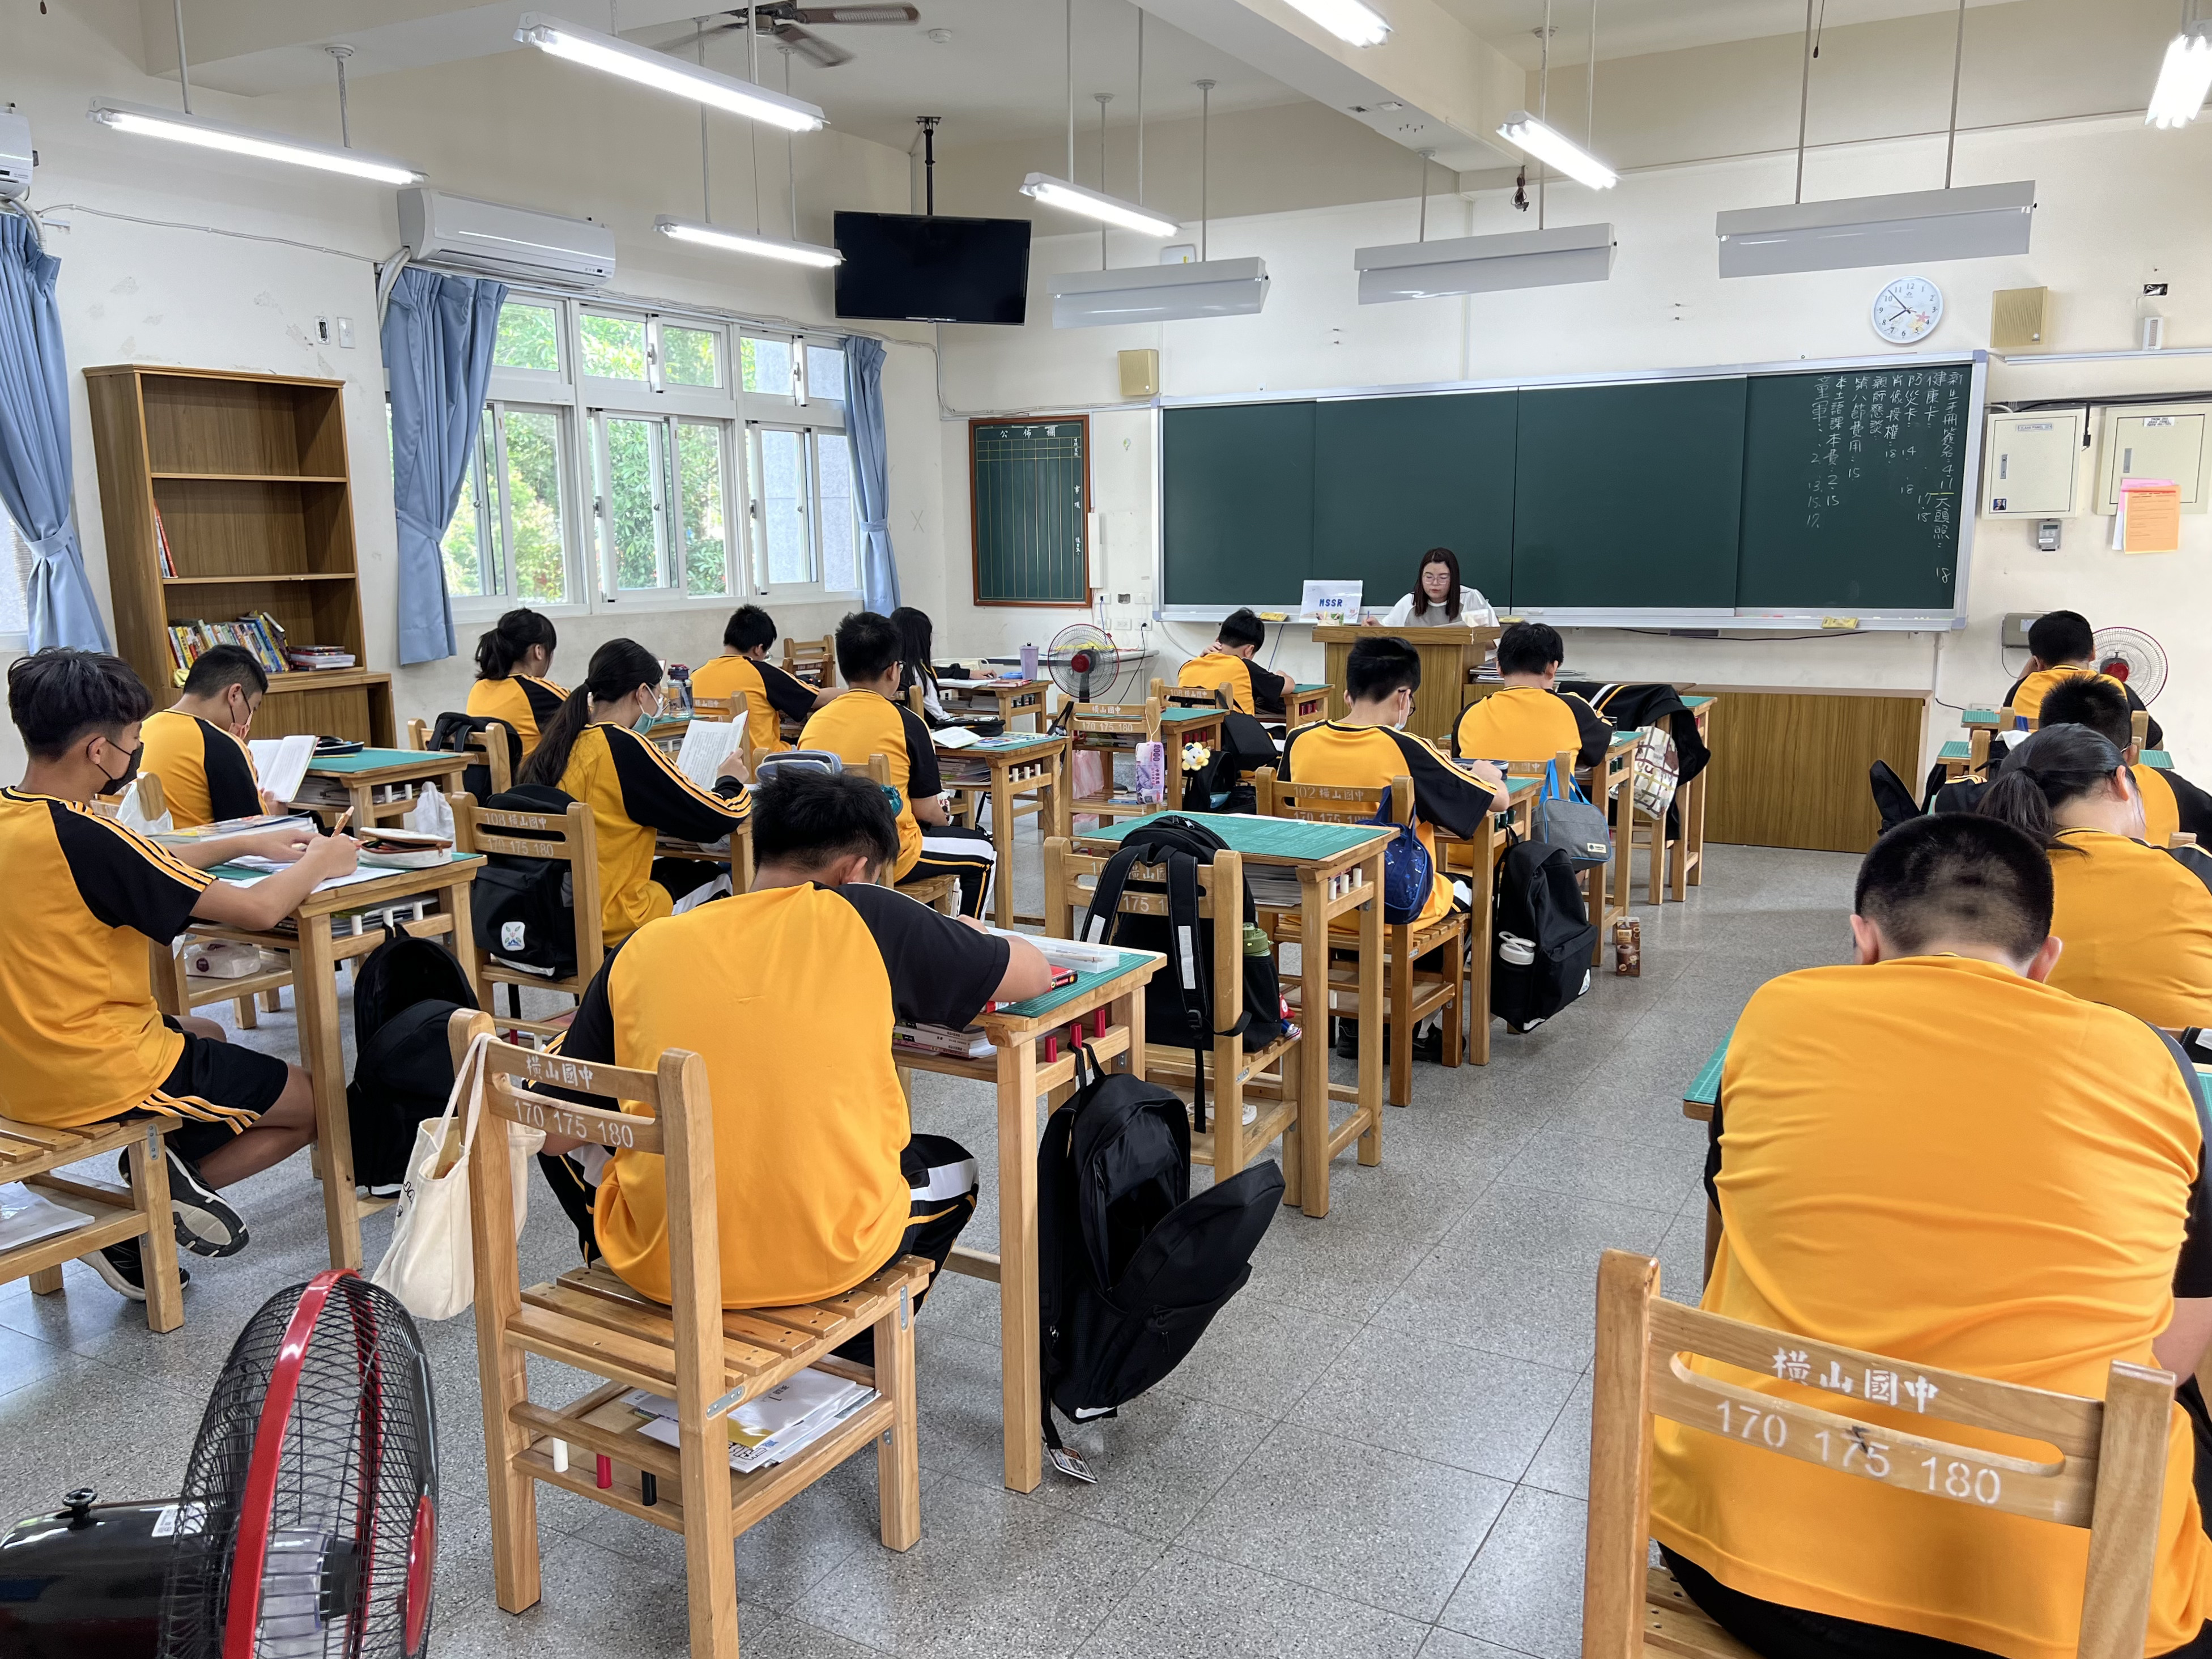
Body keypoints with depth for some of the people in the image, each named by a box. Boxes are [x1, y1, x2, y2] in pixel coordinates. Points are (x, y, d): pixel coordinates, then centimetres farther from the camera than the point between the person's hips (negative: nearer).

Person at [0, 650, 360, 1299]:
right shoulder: (83, 835, -25)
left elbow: (139, 868, 17)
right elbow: (256, 910, -20)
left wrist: (250, 842, 15)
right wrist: (319, 862, -1)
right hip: (95, 1079, -8)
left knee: (207, 1036, 34)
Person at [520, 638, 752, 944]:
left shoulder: (560, 740, 2)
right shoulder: (626, 748, -19)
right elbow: (720, 819, -15)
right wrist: (730, 780, 7)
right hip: (611, 924, -7)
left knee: (680, 867, 28)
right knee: (717, 877, 17)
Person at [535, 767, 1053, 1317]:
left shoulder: (642, 949, -1)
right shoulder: (868, 919, -7)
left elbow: (552, 1132, 4)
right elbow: (1035, 974, 5)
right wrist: (964, 943, 27)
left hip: (660, 1264, 2)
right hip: (829, 1260, -1)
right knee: (953, 1167, 30)